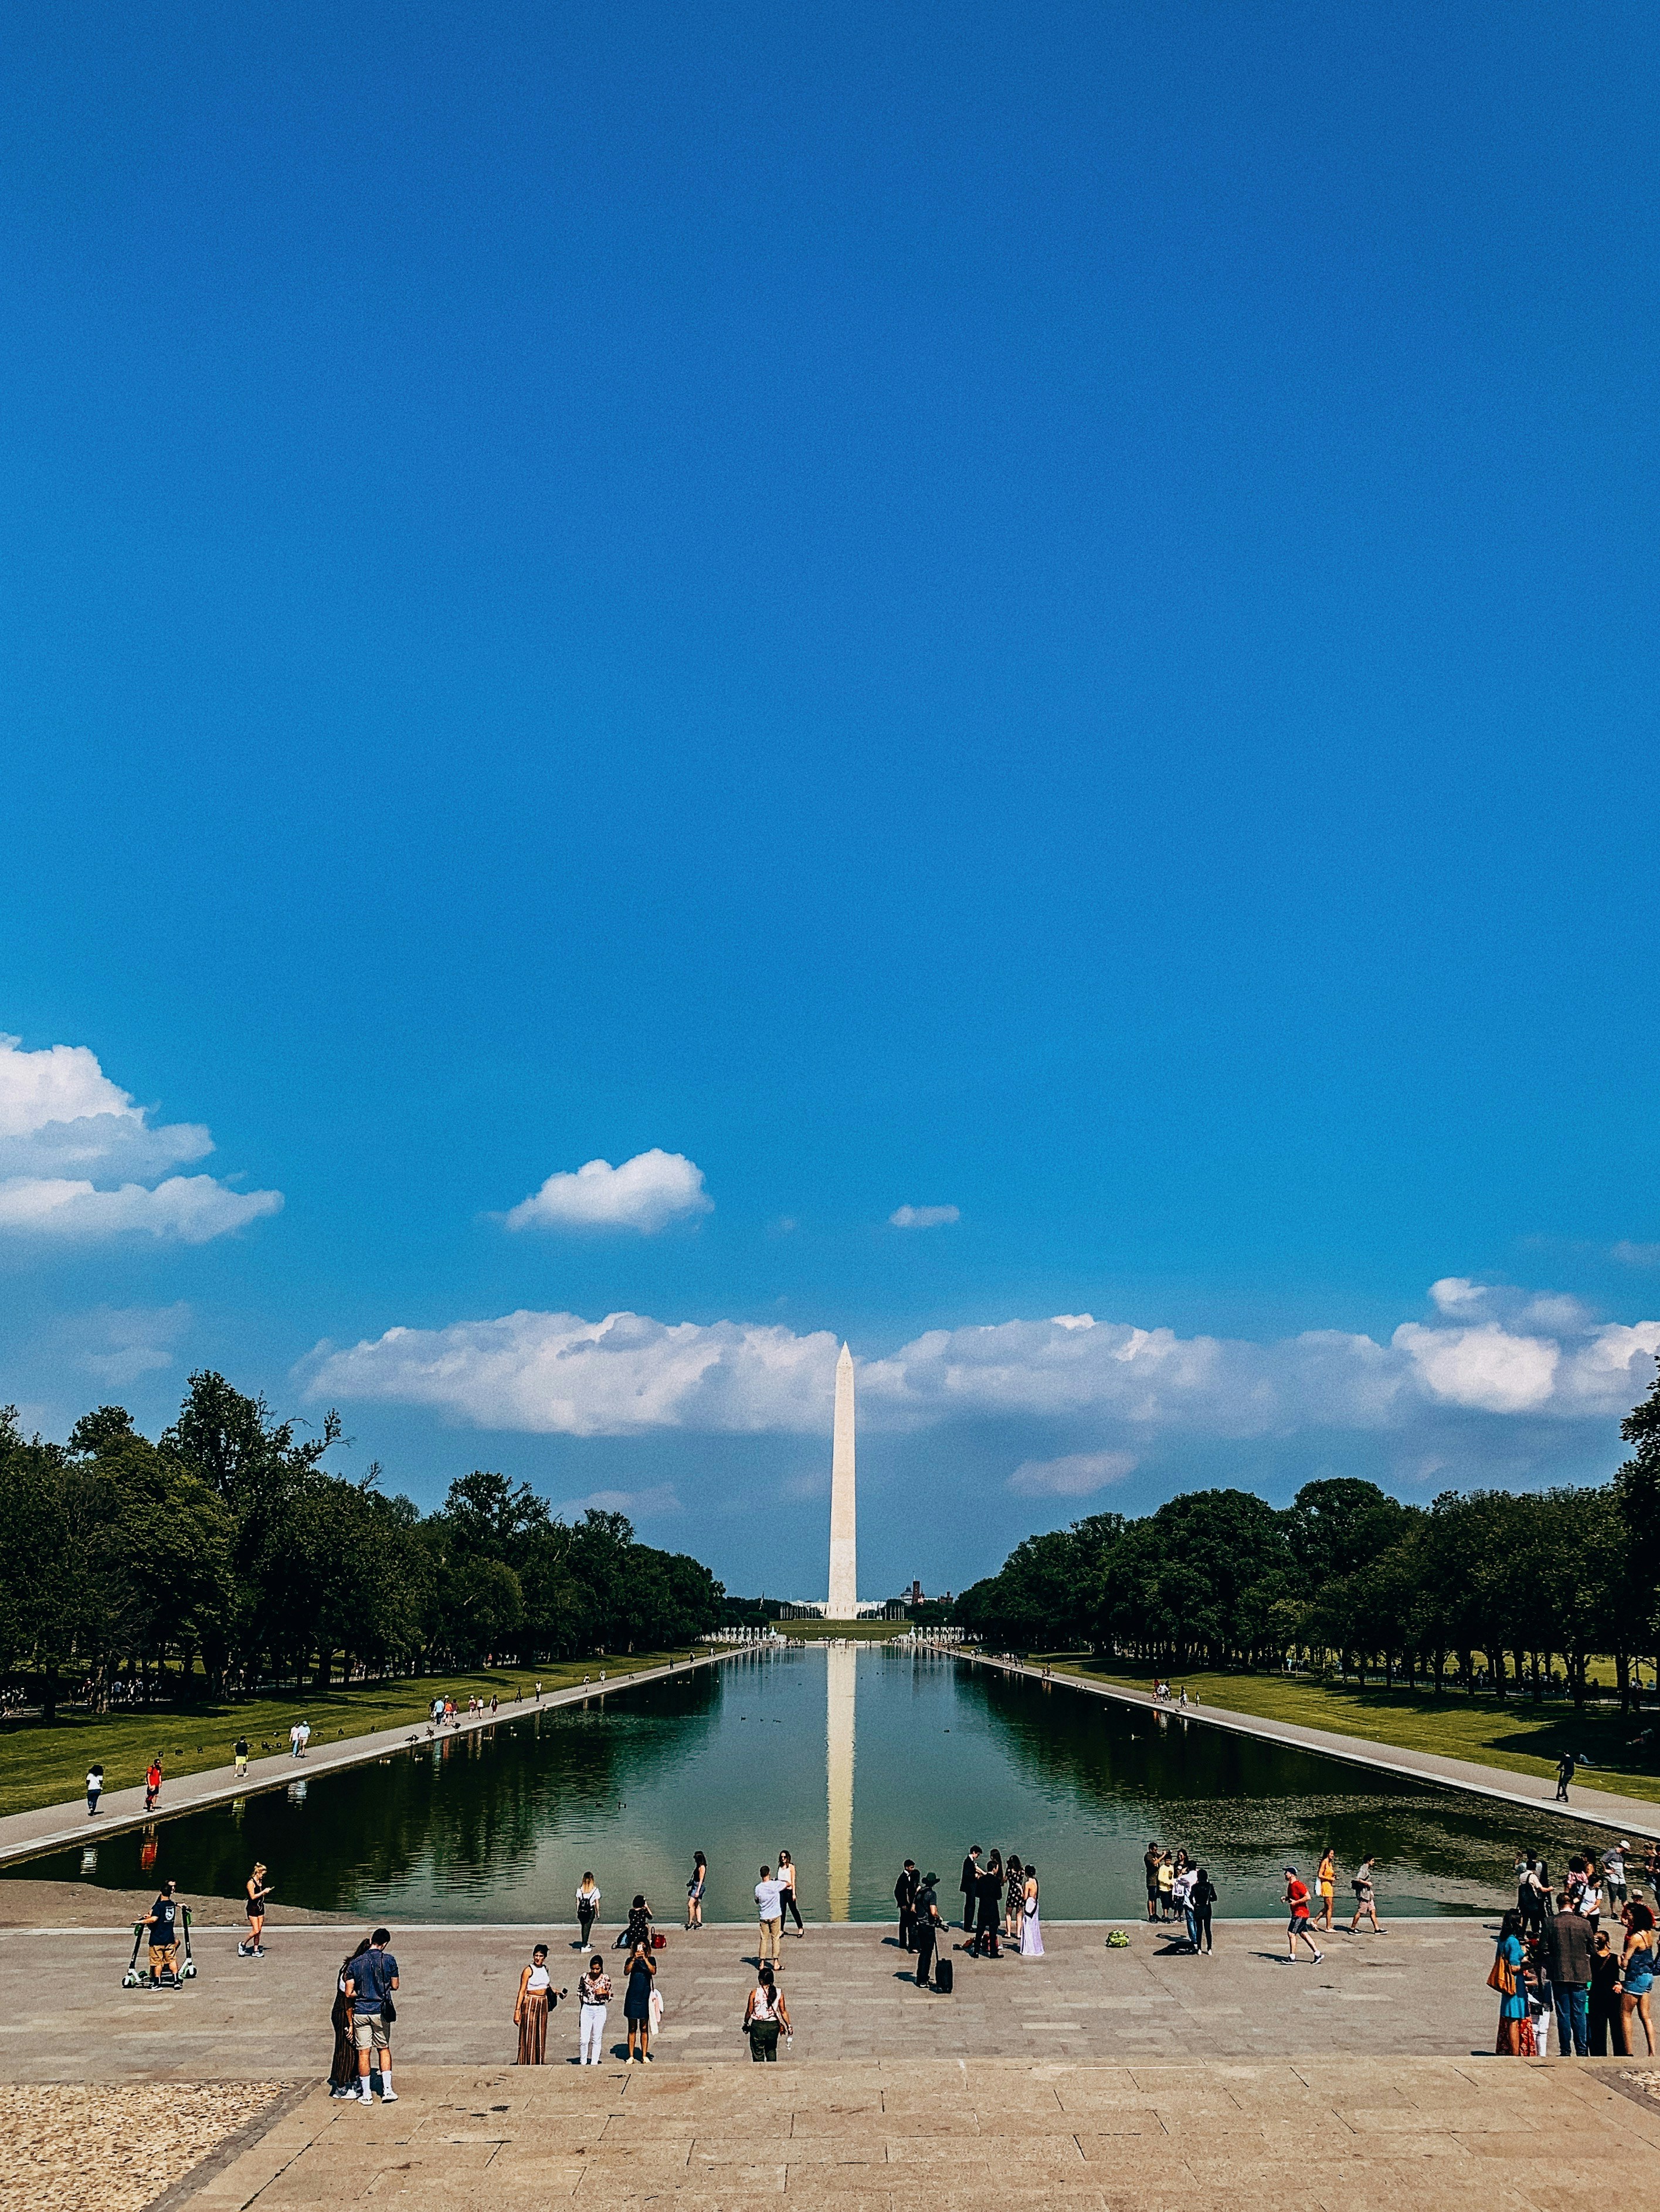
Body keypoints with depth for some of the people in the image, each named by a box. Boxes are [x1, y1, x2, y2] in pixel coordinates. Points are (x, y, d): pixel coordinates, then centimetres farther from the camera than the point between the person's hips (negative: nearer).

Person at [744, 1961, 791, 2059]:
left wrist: (745, 2023, 10)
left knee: (758, 2053, 12)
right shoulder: (779, 1993, -5)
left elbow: (749, 2011, -6)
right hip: (773, 2025, 3)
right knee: (771, 2050, 22)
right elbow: (783, 2011, 0)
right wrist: (788, 2026, 12)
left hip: (758, 2026, -3)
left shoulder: (755, 1993, -12)